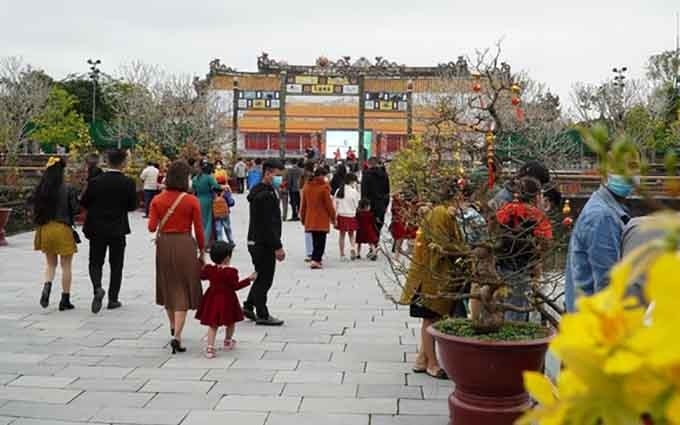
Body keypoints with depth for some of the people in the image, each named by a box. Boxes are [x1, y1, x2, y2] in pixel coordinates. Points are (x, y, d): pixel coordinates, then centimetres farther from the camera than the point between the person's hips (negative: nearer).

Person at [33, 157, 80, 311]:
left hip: (45, 229, 4)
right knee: (66, 266, 7)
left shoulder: (40, 190, 0)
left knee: (50, 263, 19)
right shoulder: (68, 189, -11)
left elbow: (35, 208, 3)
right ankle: (65, 300, 10)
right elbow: (76, 209, -10)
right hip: (63, 228, -4)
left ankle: (47, 285, -8)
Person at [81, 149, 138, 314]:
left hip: (97, 228, 0)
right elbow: (132, 206, -3)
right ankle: (113, 299, 15)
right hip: (118, 229, 0)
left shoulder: (96, 181, -9)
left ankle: (97, 288, -14)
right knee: (116, 265, 11)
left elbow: (83, 203, -3)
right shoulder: (128, 183, -10)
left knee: (95, 262, 11)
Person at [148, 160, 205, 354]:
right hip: (185, 245, -3)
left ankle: (173, 327, 39)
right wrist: (202, 251, 6)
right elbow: (198, 230, -6)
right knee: (183, 291, 2)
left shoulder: (157, 200, -1)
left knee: (168, 287, 21)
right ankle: (176, 337, -7)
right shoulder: (192, 201, -8)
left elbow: (152, 227, -4)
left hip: (164, 244, 3)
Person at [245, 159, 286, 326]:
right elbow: (269, 224, -23)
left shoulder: (259, 191, 14)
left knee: (262, 276, 20)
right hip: (263, 244, -10)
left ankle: (248, 306, 29)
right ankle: (262, 315, 7)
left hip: (257, 242, 10)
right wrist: (277, 247, -20)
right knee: (265, 279, -1)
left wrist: (276, 245, 20)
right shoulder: (266, 195, -20)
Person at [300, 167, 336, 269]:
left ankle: (317, 258, 22)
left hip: (310, 219, 6)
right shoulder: (324, 187, -12)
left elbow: (303, 204, 12)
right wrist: (333, 217, 1)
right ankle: (316, 260, -11)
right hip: (322, 219, -6)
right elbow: (328, 203, -10)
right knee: (321, 240, -2)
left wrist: (303, 217, 21)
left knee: (315, 240, 16)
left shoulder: (307, 186, 6)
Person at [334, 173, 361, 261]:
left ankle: (342, 255, 12)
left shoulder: (339, 191, 2)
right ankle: (352, 247, -15)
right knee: (351, 234, 12)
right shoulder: (354, 191, -10)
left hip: (341, 215, 3)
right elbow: (356, 205, -4)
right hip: (351, 215, -3)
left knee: (342, 235, 10)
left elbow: (335, 204, 3)